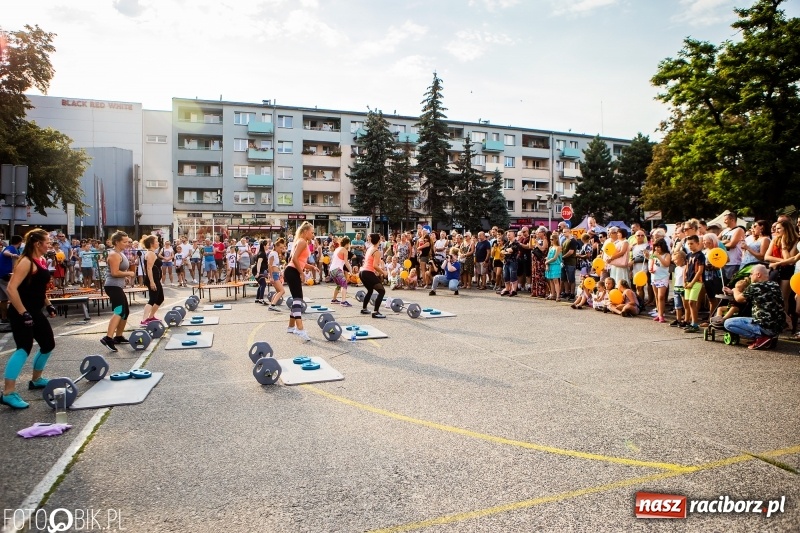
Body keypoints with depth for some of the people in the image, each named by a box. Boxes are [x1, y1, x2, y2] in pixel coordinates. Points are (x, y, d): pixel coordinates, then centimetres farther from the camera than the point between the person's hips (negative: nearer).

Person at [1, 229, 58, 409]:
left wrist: (49, 305, 19)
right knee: (24, 348, -18)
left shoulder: (40, 260, 11)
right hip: (21, 313, -10)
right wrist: (23, 313, -26)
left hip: (35, 312, 10)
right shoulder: (26, 262, -17)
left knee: (48, 344, 17)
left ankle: (36, 379, 35)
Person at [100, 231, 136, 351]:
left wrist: (127, 274, 16)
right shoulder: (114, 255, -14)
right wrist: (128, 273, -11)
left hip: (118, 286, 11)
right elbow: (115, 273, -23)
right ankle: (108, 338, -37)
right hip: (113, 286, -11)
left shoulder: (120, 253, 18)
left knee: (125, 312, 18)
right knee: (119, 311, -26)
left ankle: (118, 337, 29)